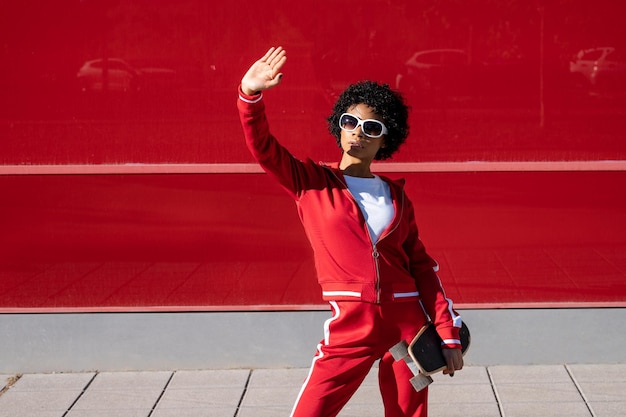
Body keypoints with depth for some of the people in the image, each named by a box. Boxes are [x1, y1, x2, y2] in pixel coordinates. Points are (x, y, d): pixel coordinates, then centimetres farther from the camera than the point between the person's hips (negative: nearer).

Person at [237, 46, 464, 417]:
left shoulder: (396, 196, 12)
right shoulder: (312, 184, 5)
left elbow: (422, 267, 12)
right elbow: (262, 146, -9)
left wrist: (447, 334, 6)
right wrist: (251, 95, -26)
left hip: (407, 324, 3)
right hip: (351, 325, -3)